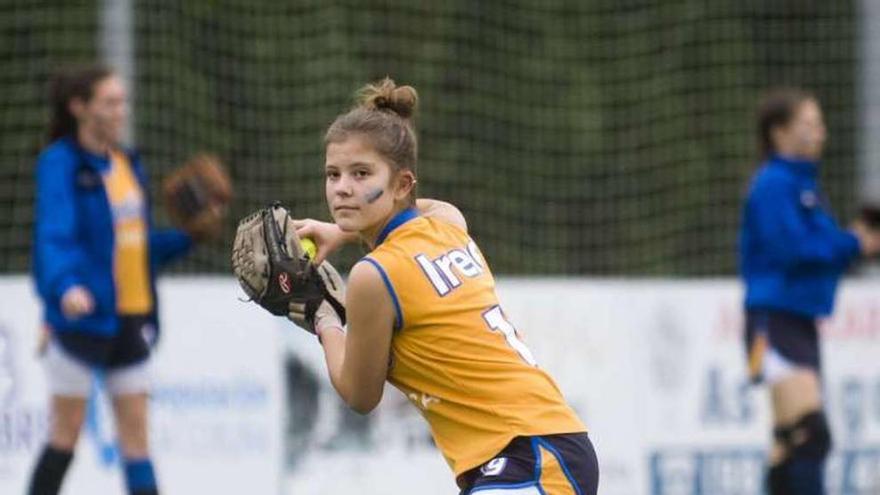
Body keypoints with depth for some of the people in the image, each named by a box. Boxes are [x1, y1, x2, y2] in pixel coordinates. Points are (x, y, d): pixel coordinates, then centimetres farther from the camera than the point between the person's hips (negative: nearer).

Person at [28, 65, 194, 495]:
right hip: (81, 315, -6)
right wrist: (66, 286, -40)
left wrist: (188, 236, 4)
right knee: (67, 434, 0)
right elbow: (54, 235, -23)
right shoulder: (61, 164, -9)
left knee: (135, 432, 3)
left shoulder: (128, 164, 13)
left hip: (131, 317, 6)